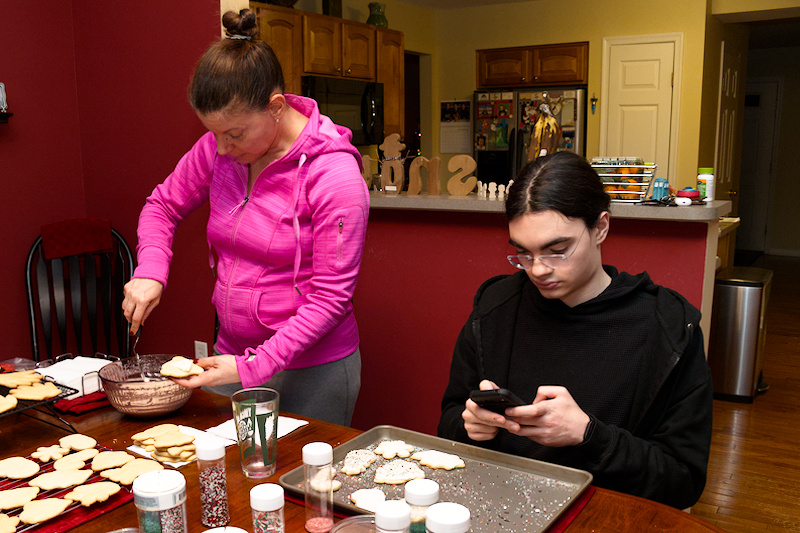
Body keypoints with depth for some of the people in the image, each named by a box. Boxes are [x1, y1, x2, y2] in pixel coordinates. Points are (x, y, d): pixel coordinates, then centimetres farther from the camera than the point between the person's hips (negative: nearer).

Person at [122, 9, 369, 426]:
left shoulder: (335, 176, -21)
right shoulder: (216, 149, -5)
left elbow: (331, 297, -19)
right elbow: (162, 205, 11)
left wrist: (254, 367, -22)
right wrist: (150, 270, -8)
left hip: (313, 370, -5)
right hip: (233, 355, 5)